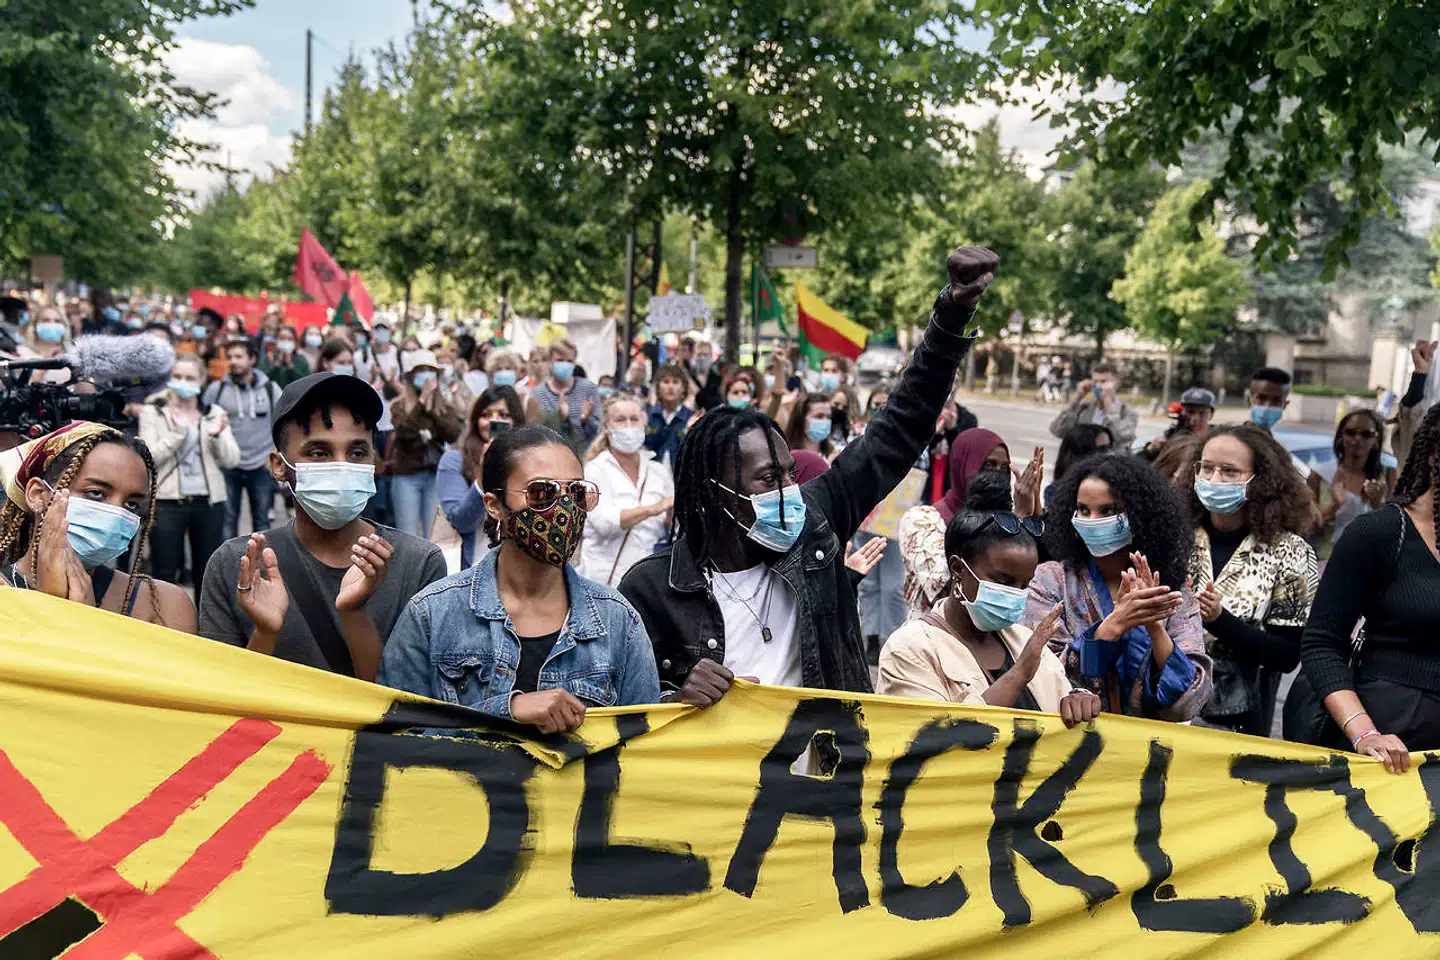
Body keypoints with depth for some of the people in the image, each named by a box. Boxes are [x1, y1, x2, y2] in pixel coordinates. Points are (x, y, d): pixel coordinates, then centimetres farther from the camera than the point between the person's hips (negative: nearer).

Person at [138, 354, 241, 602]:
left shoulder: (215, 413, 9)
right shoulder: (153, 412, 4)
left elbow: (232, 460, 1)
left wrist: (217, 435, -16)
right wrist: (177, 432, -15)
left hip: (209, 501, 2)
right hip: (167, 501, -2)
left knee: (206, 573, 9)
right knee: (164, 574, 0)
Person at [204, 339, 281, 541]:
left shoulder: (270, 388, 0)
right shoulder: (216, 389, -3)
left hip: (261, 466, 1)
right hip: (227, 467, -1)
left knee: (261, 519, 12)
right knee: (226, 520, 4)